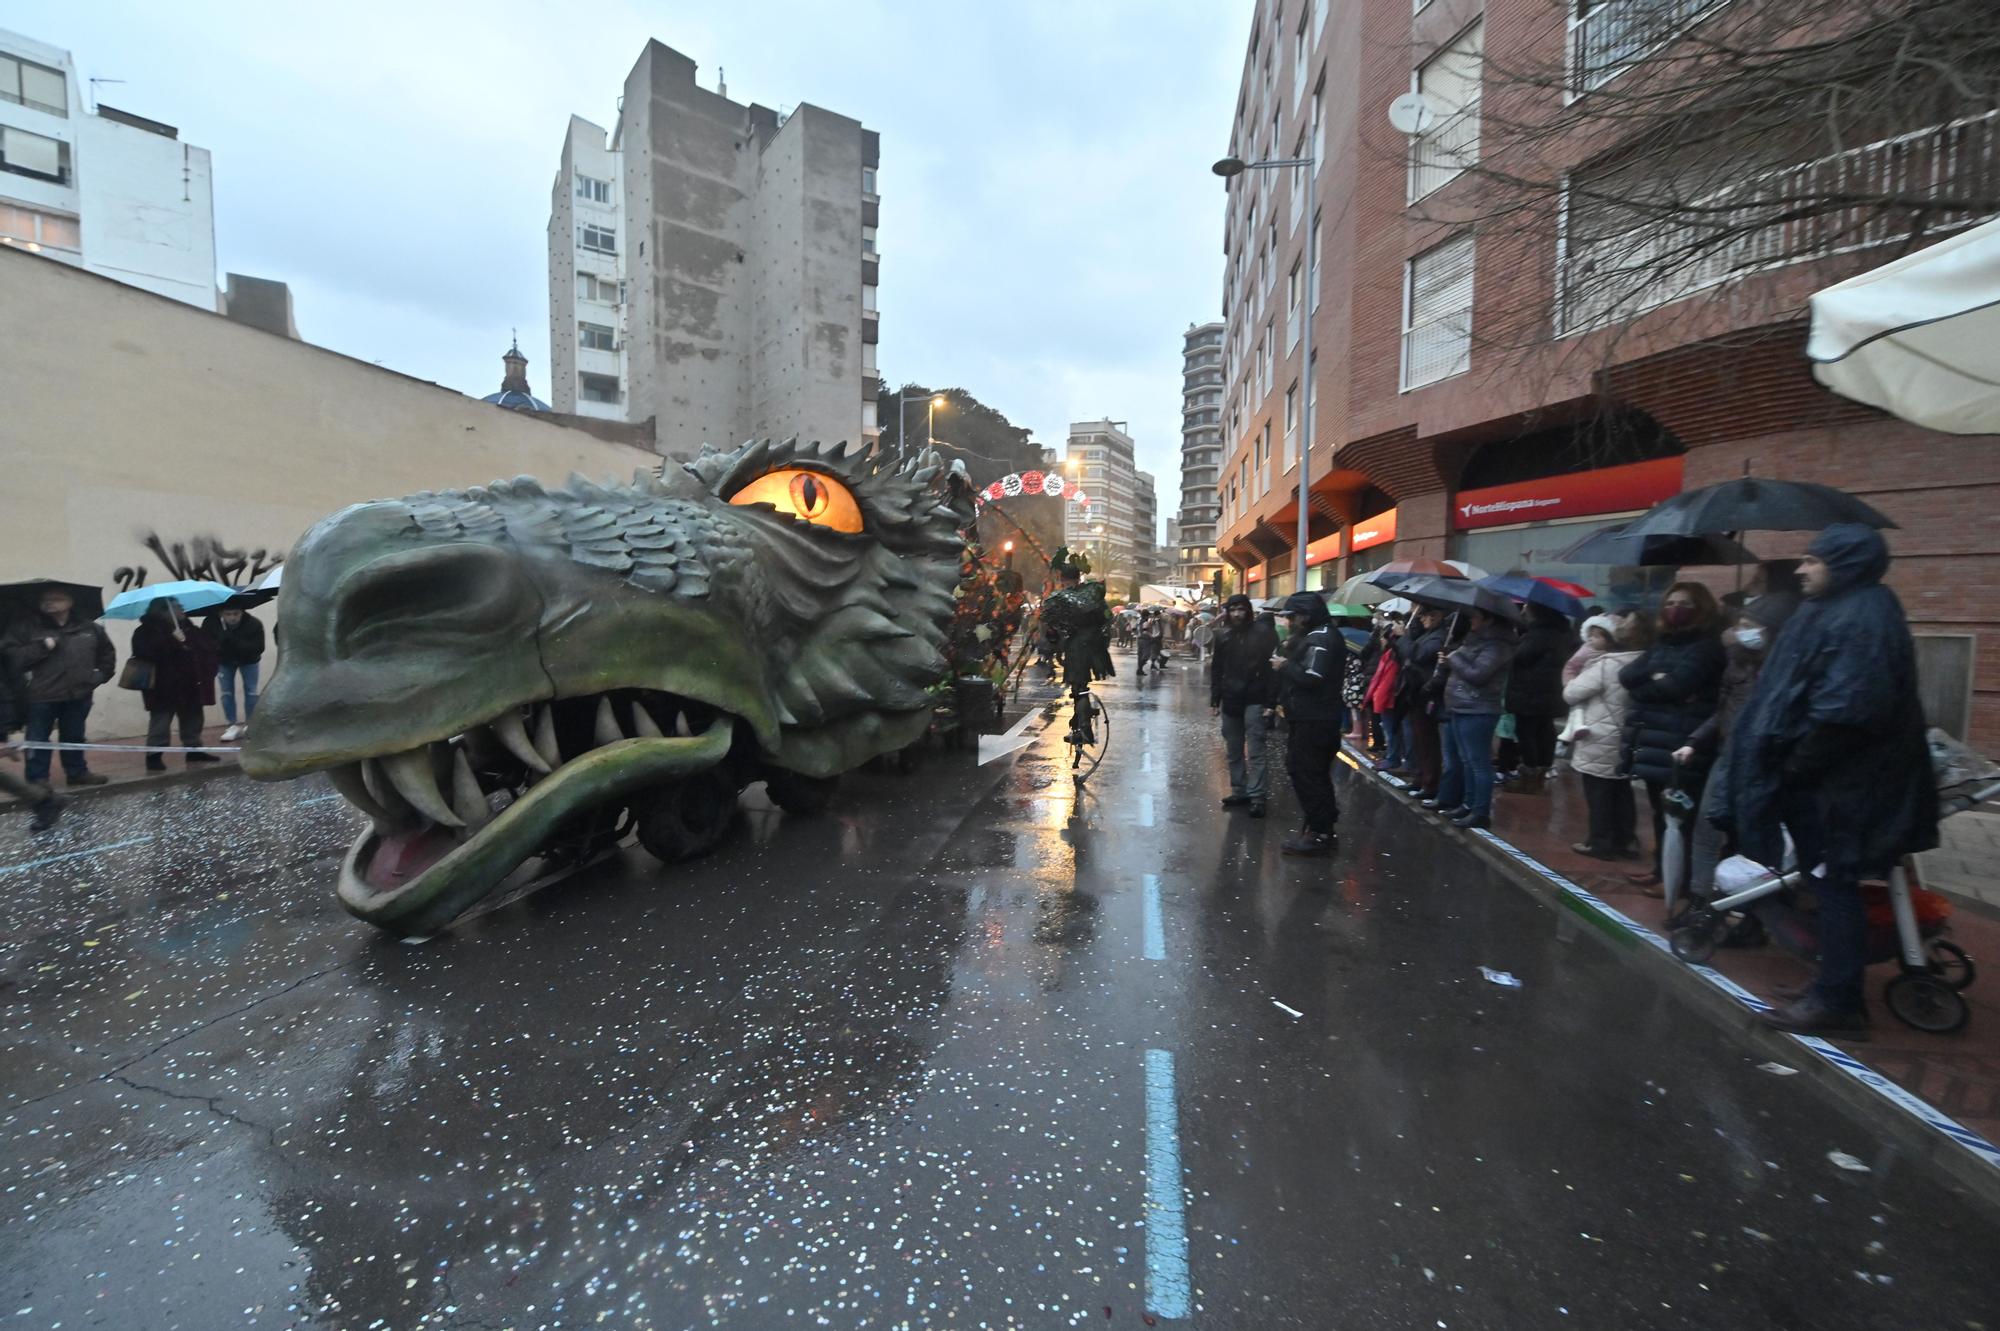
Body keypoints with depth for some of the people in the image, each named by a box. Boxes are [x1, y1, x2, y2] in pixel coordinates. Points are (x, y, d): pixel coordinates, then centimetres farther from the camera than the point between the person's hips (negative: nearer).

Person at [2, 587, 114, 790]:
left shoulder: (90, 628, 7)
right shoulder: (28, 629, 0)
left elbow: (107, 655, 21)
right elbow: (12, 659, -8)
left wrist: (99, 676, 10)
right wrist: (42, 647, -18)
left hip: (78, 695, 2)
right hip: (41, 697, -2)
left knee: (74, 737, 14)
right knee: (38, 740, 2)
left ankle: (77, 772, 25)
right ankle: (36, 779, 8)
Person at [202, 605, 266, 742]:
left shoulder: (253, 623, -33)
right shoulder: (210, 623, -29)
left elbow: (258, 648, -34)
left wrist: (234, 639, -47)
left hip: (248, 660, -1)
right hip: (224, 660, 1)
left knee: (251, 691, -1)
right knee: (226, 693, 3)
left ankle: (249, 725, 11)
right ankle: (233, 726, 12)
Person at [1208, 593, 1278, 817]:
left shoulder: (1263, 633, -7)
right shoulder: (1223, 636, 9)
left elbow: (1272, 668, -11)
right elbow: (1216, 670, 13)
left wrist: (1270, 702, -16)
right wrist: (1214, 700, 9)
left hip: (1254, 701, -5)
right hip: (1230, 701, 6)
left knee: (1256, 752, -3)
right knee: (1233, 751, 11)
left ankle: (1257, 797, 1)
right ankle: (1239, 792, 21)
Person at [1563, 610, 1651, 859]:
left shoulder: (1607, 664, -20)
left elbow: (1571, 693, -14)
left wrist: (1571, 676, 4)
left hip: (1600, 743, -7)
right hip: (1625, 742, 7)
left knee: (1599, 795, 3)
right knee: (1622, 793, 16)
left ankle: (1600, 843, 10)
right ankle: (1626, 841, 24)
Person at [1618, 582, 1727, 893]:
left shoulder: (1707, 646, -4)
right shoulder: (1662, 643, 18)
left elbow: (1677, 685, -17)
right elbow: (1627, 675, 7)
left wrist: (1647, 685, 0)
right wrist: (1656, 678, -9)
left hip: (1681, 741, -7)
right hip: (1653, 738, 7)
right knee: (1660, 809, 13)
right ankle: (1662, 868, 23)